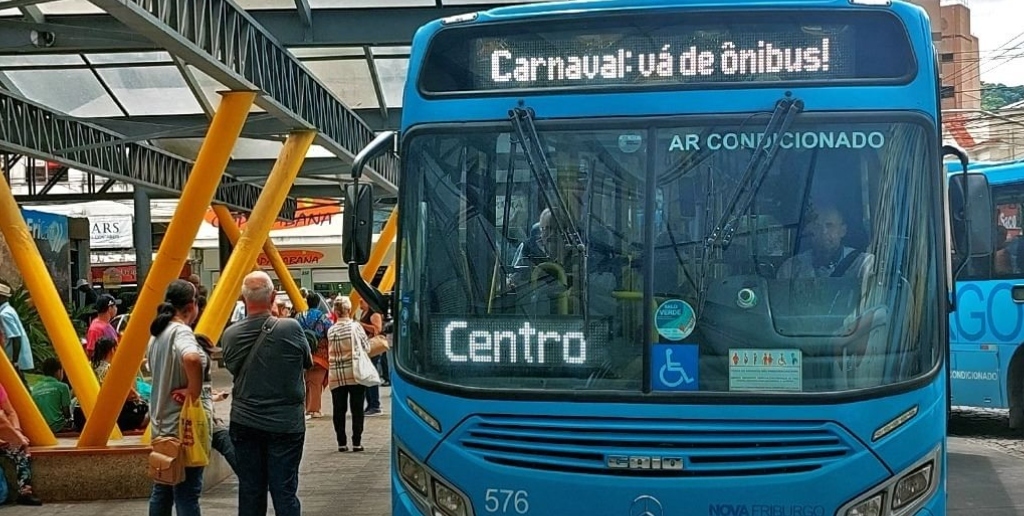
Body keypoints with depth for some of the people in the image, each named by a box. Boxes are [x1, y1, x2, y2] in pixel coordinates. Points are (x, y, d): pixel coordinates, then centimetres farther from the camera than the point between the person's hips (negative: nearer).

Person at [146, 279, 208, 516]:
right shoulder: (181, 332, -17)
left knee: (163, 489, 16)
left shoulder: (158, 333, 10)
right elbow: (191, 358, -39)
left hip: (162, 424, 9)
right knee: (187, 493, -4)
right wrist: (194, 392, -25)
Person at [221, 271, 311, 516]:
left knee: (249, 490, 10)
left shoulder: (230, 335, -6)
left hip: (244, 423, 3)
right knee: (284, 490, 1)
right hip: (285, 423, -2)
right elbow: (308, 363, 3)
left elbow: (233, 369, 8)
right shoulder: (291, 329, -14)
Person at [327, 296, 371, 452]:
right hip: (355, 374, -2)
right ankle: (356, 442, 3)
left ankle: (341, 442, 7)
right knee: (357, 409, 4)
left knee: (339, 410, 7)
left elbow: (331, 351, 7)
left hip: (336, 376, 2)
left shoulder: (331, 331, 2)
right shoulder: (355, 326, -6)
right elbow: (367, 347, -1)